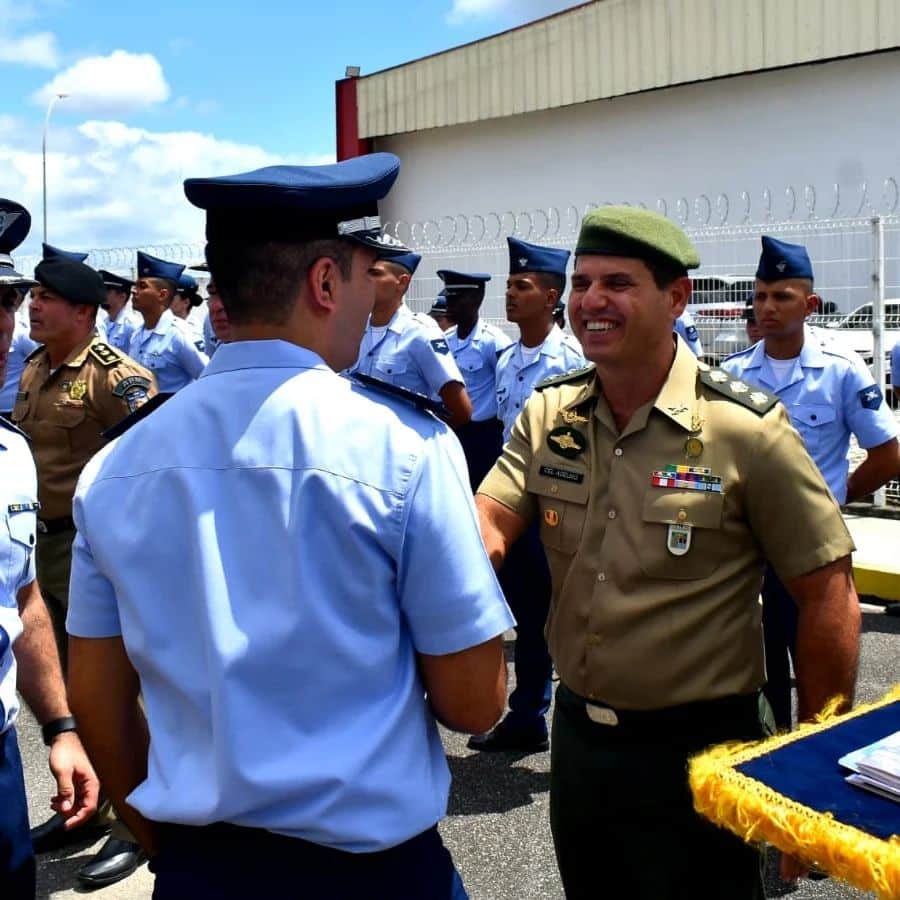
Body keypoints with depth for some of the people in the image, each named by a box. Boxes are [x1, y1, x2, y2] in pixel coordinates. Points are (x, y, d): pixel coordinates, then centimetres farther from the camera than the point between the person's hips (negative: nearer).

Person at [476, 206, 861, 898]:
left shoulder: (748, 430, -16)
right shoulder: (548, 415, 0)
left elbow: (828, 597, -11)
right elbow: (488, 523, -12)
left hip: (697, 750, -5)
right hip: (576, 736, 5)